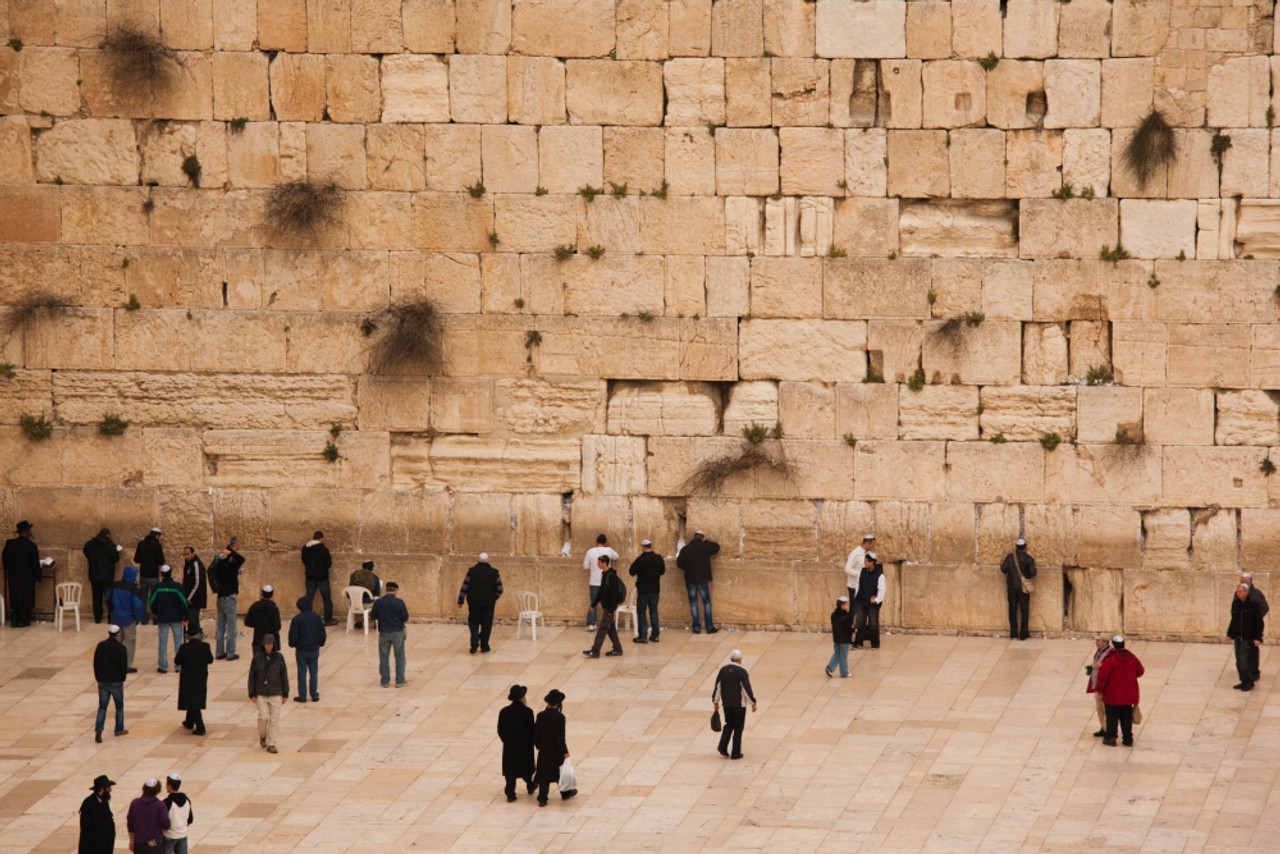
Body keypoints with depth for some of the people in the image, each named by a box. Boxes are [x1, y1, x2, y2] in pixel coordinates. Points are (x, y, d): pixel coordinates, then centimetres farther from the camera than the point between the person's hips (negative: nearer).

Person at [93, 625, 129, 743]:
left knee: (102, 707, 6)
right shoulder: (121, 648, -13)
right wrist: (123, 677, 9)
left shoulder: (100, 646, -2)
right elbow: (124, 666, -11)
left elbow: (95, 663, 4)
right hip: (116, 682, -3)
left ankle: (98, 730, -11)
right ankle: (119, 730, 23)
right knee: (119, 706, 15)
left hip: (102, 681, 3)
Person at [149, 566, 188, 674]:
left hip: (162, 618, 0)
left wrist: (156, 613, 17)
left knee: (163, 642, 7)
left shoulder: (157, 588, -7)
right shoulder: (177, 587, -9)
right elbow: (183, 603, -8)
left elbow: (152, 604, -3)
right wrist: (184, 616, 3)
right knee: (178, 641, 9)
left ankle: (163, 666, 6)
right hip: (176, 618, 0)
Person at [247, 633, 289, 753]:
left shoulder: (279, 658, -1)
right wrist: (252, 694, -2)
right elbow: (252, 676, 1)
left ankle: (271, 744, 7)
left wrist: (285, 694, 3)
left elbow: (284, 676, 4)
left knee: (274, 719, -1)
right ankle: (262, 736, 21)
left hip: (276, 694, 1)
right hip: (261, 694, -1)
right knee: (263, 717, -9)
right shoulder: (257, 658, -3)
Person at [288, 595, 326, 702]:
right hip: (314, 649, 3)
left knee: (302, 673, 4)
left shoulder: (297, 619, -15)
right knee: (314, 672, 11)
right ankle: (314, 695, 12)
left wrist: (292, 644, 8)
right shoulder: (317, 617, -2)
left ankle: (302, 696, 7)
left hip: (301, 650, -3)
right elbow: (322, 633, 4)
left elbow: (293, 636, -12)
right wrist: (320, 643, 20)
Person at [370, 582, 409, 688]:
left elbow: (373, 617, 2)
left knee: (384, 657, 11)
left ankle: (385, 681, 13)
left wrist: (369, 614, 24)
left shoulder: (378, 602, -6)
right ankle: (400, 681, 12)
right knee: (399, 657, 10)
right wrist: (407, 612, 14)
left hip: (384, 633, 2)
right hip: (397, 633, -2)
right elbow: (406, 618, -7)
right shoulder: (399, 602, -13)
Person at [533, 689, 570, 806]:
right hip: (556, 751, -3)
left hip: (544, 750, 3)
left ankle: (542, 798, 4)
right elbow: (561, 736, -18)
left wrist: (538, 745, 15)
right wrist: (564, 751, -10)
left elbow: (536, 733, 0)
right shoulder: (560, 717, -18)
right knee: (560, 772, 17)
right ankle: (565, 793, 34)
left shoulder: (541, 715, -7)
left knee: (543, 774, 8)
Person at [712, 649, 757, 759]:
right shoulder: (741, 672, -14)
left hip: (726, 703, 4)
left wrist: (716, 702, 16)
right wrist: (753, 703, -2)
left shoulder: (723, 670, 0)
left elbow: (717, 687, 5)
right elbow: (747, 688, -13)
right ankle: (736, 753, 10)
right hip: (739, 704, -4)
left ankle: (723, 747, 7)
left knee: (729, 725, 21)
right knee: (738, 727, 7)